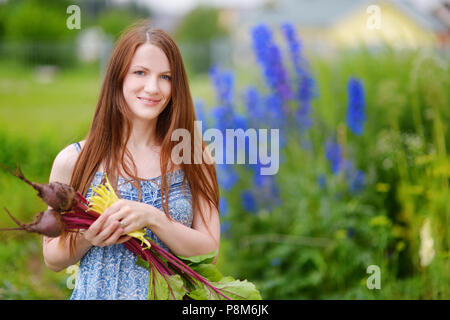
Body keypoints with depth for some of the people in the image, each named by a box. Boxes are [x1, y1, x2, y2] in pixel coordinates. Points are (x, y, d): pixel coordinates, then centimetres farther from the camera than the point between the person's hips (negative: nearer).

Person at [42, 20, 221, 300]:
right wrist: (87, 239, -11)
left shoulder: (194, 158, 2)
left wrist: (152, 219, -15)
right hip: (97, 293, 0)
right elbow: (53, 260, 7)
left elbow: (209, 253, -3)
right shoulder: (74, 161, 0)